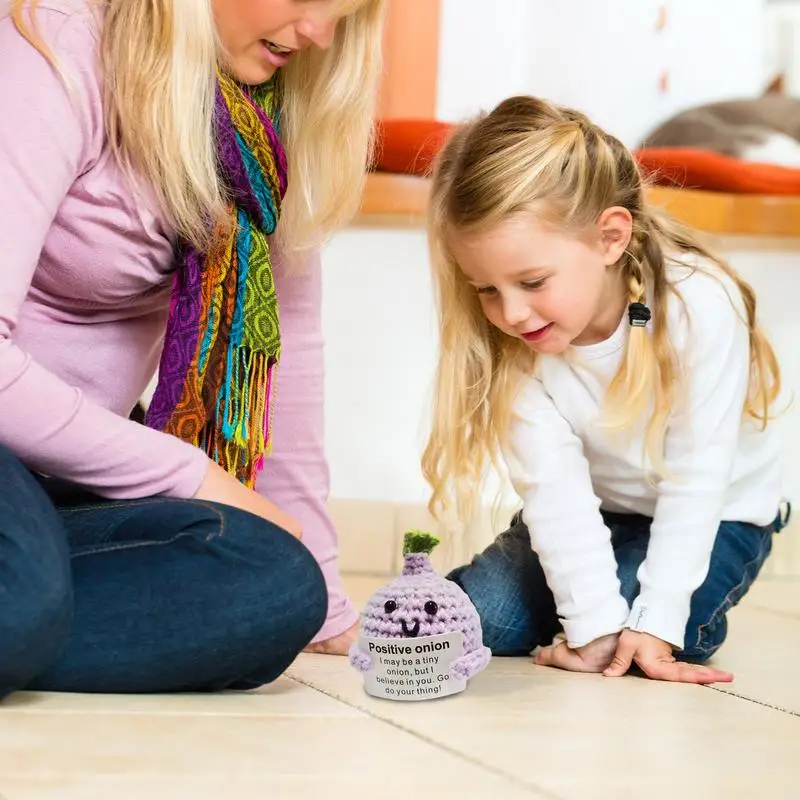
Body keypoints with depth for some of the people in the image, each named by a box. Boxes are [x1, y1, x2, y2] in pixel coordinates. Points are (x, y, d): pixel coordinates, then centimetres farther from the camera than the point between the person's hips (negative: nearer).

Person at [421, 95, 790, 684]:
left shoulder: (702, 307, -32)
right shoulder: (512, 341, -22)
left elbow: (695, 477, -27)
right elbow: (554, 483, -25)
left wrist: (655, 621, -28)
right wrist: (592, 623, -32)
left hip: (714, 516, -3)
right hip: (592, 514, 4)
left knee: (640, 642, -26)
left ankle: (684, 618, 8)